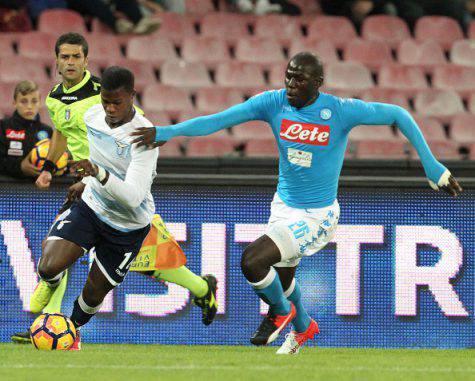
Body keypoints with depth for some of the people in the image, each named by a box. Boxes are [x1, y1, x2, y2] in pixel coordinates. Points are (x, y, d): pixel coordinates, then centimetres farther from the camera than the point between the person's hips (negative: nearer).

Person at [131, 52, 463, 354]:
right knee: (283, 275, 25)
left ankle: (280, 311, 9)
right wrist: (167, 132, -29)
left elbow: (398, 115, -10)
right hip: (283, 206, 6)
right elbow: (219, 120, -16)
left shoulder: (342, 111, -21)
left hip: (317, 217, -6)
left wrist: (433, 167, -10)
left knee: (252, 260, -23)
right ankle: (302, 327, 57)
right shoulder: (274, 103, -10)